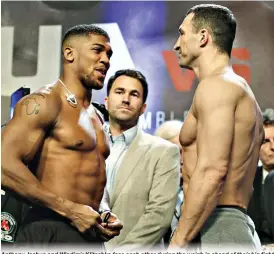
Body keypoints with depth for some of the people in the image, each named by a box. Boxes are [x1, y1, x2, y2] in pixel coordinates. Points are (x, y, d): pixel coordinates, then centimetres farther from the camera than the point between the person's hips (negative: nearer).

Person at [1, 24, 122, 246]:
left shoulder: (94, 116, 19)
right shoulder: (44, 102, -8)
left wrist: (105, 215, 8)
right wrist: (71, 210, -19)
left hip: (90, 232, 8)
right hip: (52, 231, -8)